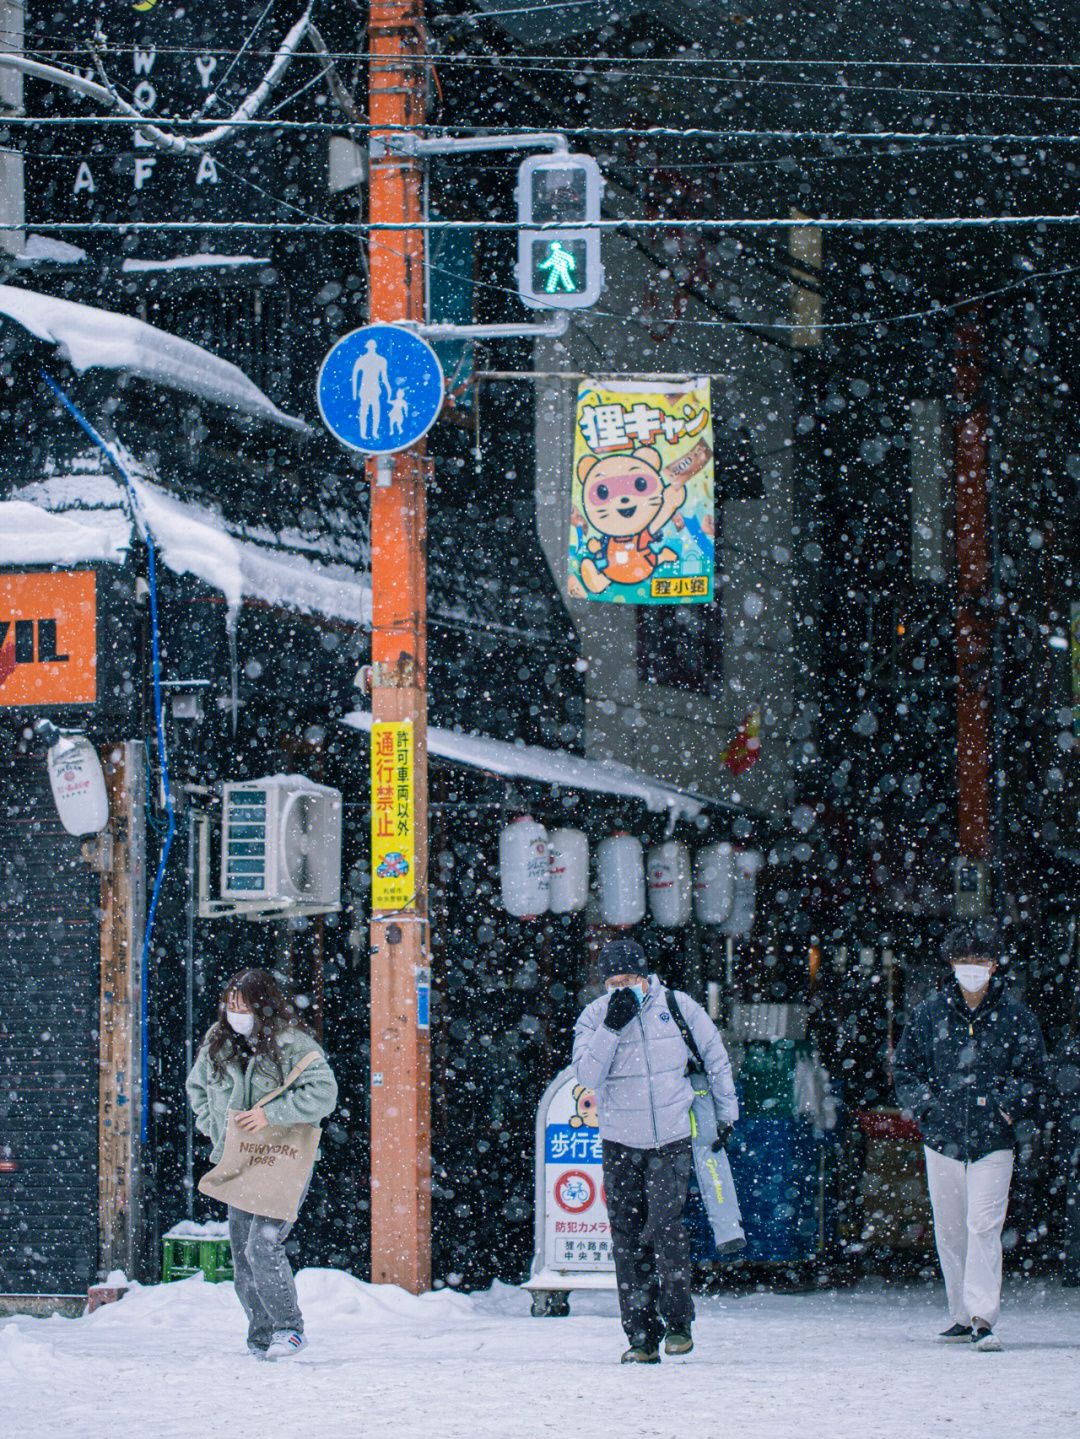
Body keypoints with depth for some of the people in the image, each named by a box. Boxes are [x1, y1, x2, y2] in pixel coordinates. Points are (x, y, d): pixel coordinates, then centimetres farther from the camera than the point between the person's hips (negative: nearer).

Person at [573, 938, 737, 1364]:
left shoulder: (677, 1007, -1)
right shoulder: (593, 1017, -1)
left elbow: (716, 1058, 11)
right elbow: (587, 1075, -14)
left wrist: (725, 1113, 10)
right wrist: (612, 1027, -21)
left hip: (673, 1139, -2)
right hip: (620, 1142, 2)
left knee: (664, 1222, -16)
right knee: (628, 1238, 0)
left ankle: (678, 1322, -3)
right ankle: (641, 1336, 5)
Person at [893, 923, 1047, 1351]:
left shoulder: (1016, 1018, 2)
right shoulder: (929, 1014, 4)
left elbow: (1033, 1075, 9)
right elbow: (904, 1070, 12)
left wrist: (1008, 1106, -8)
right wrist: (928, 1107, -1)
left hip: (993, 1142, -2)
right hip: (942, 1139, 2)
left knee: (984, 1227, -13)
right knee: (949, 1232, 8)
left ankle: (983, 1318, -17)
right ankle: (962, 1316, 18)